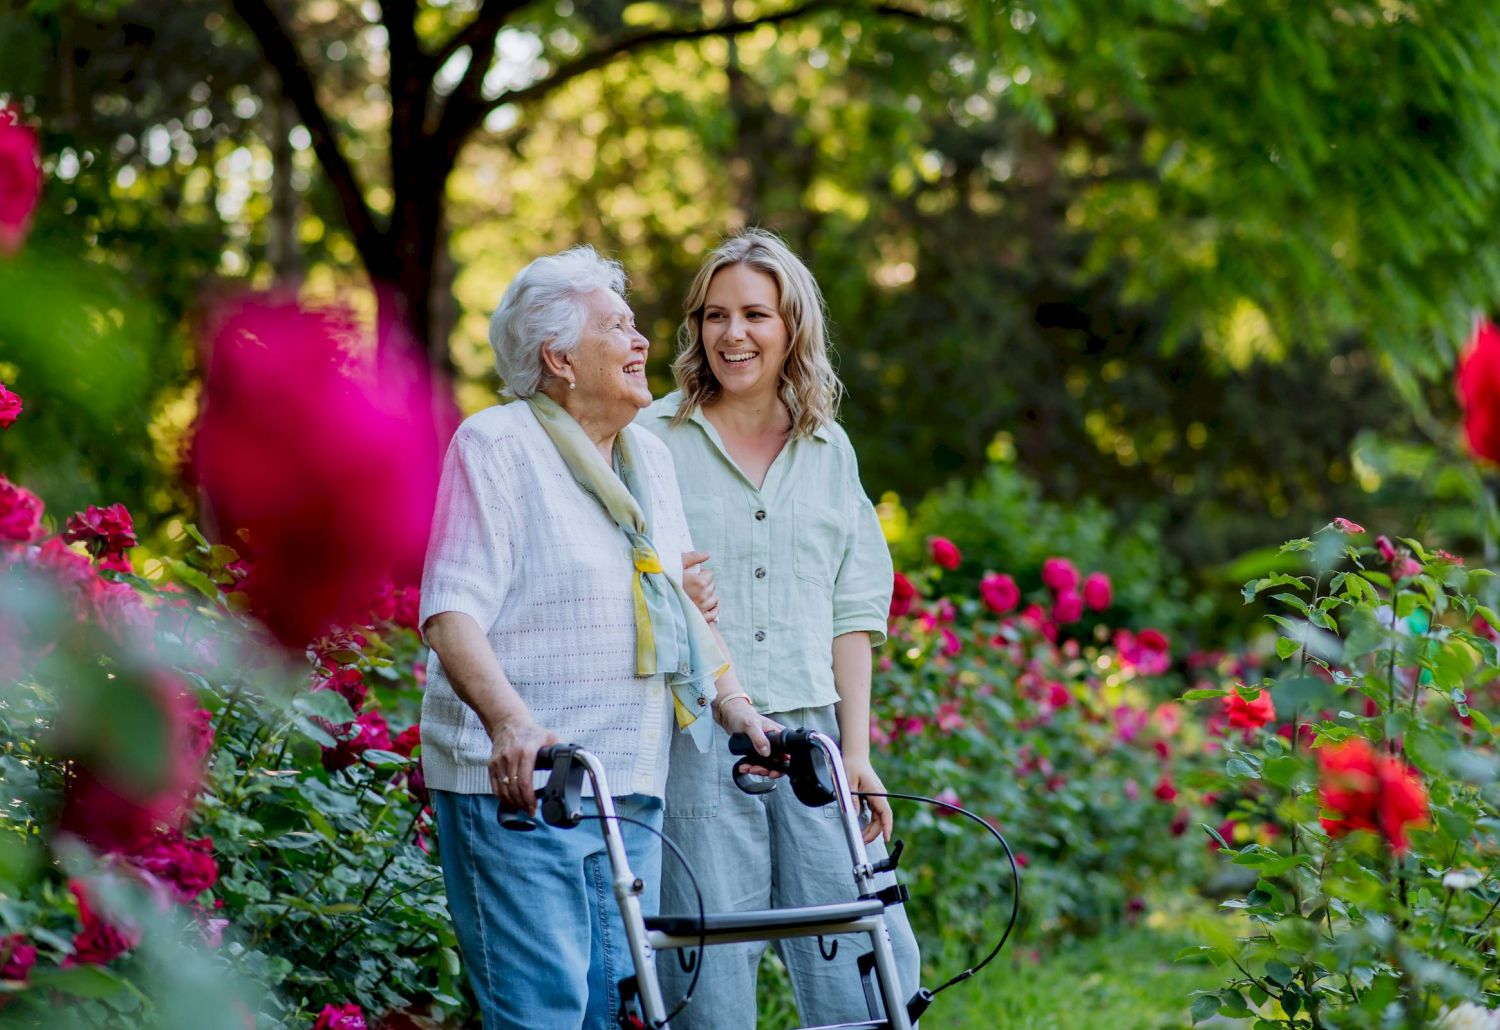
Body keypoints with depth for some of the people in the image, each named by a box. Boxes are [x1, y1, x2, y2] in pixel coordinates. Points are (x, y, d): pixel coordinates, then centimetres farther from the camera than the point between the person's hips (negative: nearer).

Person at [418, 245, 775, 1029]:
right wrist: (510, 720, -30)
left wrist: (735, 705, 13)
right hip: (516, 782, -7)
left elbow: (685, 605, 27)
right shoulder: (496, 444, -5)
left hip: (630, 788, 7)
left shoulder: (650, 458, 18)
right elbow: (452, 611, -15)